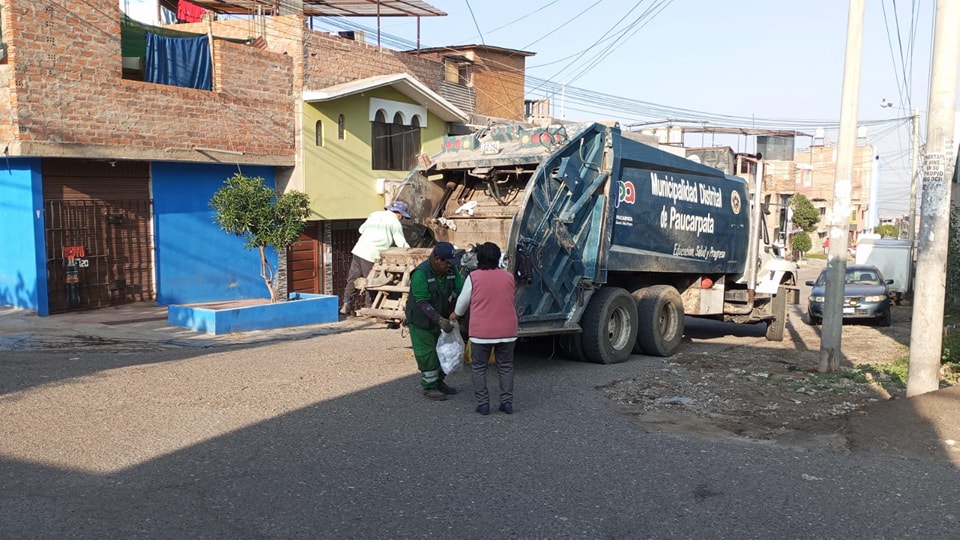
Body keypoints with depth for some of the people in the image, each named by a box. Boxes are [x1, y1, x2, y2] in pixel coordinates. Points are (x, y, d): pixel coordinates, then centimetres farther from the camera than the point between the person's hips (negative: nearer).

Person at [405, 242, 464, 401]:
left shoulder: (452, 270, -9)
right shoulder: (420, 274, -28)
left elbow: (462, 291, -13)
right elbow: (423, 303, -31)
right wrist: (440, 320, -39)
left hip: (441, 318, 7)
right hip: (421, 321, -7)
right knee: (427, 354, -1)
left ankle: (439, 382, 33)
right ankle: (429, 388, 13)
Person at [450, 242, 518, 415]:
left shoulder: (473, 277, -7)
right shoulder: (509, 277, 1)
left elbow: (463, 301, 4)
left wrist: (456, 314, 24)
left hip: (481, 332, -2)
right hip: (507, 330, 3)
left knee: (479, 367, 12)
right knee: (505, 366, 15)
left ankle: (483, 403, 10)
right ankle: (507, 402, 15)